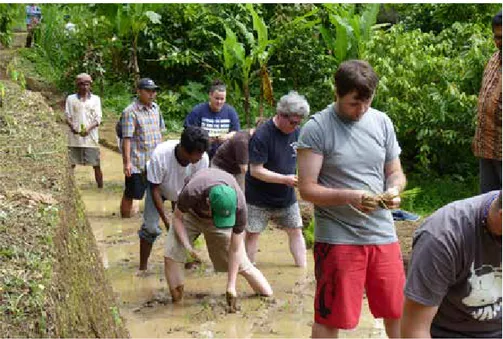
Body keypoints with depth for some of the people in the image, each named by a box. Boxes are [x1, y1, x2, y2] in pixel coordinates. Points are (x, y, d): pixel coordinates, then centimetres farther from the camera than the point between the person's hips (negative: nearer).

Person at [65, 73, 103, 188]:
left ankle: (100, 188, 8)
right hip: (74, 137, 0)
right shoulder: (71, 99, 10)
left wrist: (89, 128, -17)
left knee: (96, 165, 1)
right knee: (71, 164, 0)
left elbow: (98, 118, 2)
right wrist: (72, 127, -16)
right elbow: (67, 116, 5)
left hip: (91, 137, 0)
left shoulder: (95, 99, 9)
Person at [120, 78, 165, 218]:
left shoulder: (155, 108, 10)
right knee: (130, 195, 3)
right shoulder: (130, 112, -13)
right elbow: (127, 138, -17)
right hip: (137, 163, -7)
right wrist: (127, 162, -21)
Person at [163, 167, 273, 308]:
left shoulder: (239, 206, -38)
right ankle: (177, 301, -2)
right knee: (171, 256, -18)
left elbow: (235, 249, -27)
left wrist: (231, 286, -25)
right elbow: (177, 218, -18)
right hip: (191, 214, 0)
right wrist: (187, 246, -32)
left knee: (241, 263, -7)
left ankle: (269, 297, 12)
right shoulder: (191, 193, -43)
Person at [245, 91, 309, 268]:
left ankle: (303, 269, 15)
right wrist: (285, 179, -28)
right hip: (259, 199, -6)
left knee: (296, 231, 7)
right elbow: (256, 170, -22)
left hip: (287, 197, 6)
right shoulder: (261, 136, -22)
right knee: (252, 233, 3)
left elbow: (298, 158, 13)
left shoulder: (296, 132, -2)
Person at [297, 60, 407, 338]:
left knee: (398, 312, 13)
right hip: (337, 238, -4)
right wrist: (350, 197, -25)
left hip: (382, 233, 4)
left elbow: (395, 173, 14)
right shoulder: (316, 129, -9)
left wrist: (394, 190, -10)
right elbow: (306, 189, -11)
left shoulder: (382, 122, 7)